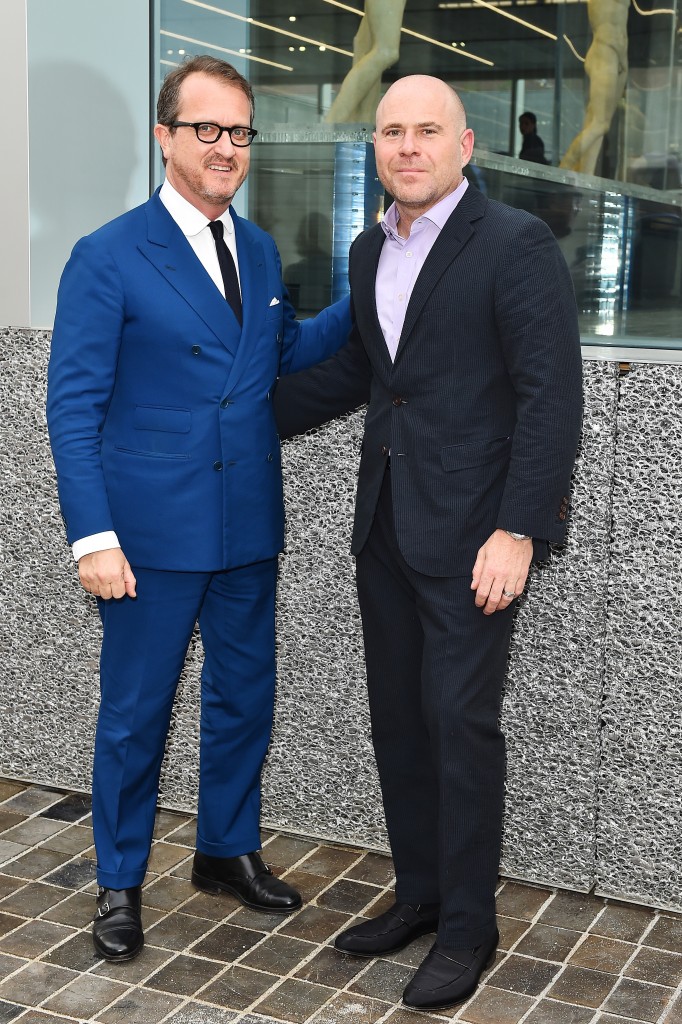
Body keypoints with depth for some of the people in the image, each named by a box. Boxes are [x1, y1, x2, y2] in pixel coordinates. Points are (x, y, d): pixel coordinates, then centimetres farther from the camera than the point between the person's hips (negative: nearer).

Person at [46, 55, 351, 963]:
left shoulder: (261, 250, 9)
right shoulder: (108, 258, -9)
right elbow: (73, 406, -11)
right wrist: (93, 536, -18)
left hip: (248, 528, 6)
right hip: (153, 531, -6)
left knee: (244, 696, 17)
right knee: (135, 712, 7)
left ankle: (229, 849, 37)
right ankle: (120, 883, 26)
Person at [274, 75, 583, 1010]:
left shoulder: (516, 244, -11)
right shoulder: (371, 250, 12)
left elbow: (552, 395, -15)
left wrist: (518, 531, -20)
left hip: (470, 530, -7)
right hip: (386, 523, 7)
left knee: (461, 720, -2)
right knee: (398, 716, 13)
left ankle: (468, 925, 14)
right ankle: (420, 895, 28)